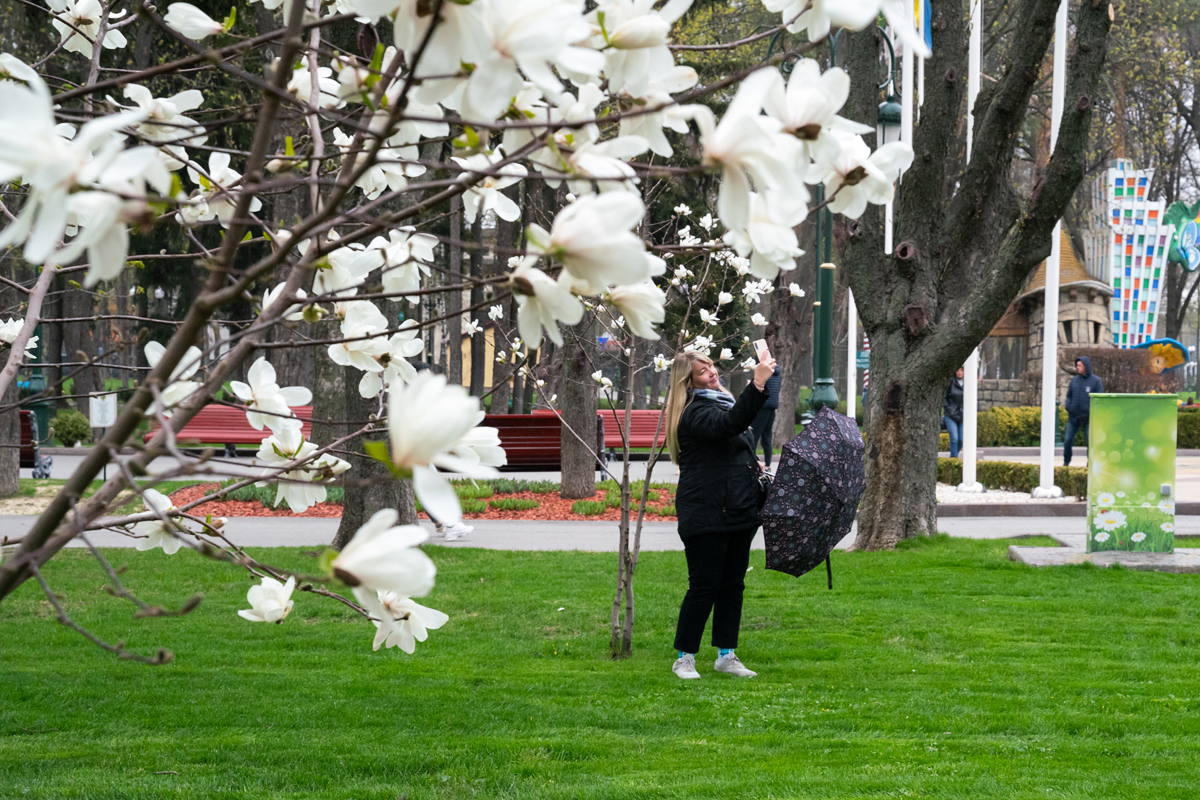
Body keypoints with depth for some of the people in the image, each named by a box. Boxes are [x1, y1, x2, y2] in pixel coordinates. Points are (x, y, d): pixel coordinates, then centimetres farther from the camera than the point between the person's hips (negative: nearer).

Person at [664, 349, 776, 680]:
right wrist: (757, 385, -40)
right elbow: (729, 424, -34)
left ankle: (726, 655, 16)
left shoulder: (723, 401, 18)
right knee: (705, 586, -7)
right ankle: (684, 657, 2)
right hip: (706, 514, -9)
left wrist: (754, 468, 20)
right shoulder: (695, 412, -13)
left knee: (733, 584, 10)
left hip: (737, 512, 9)